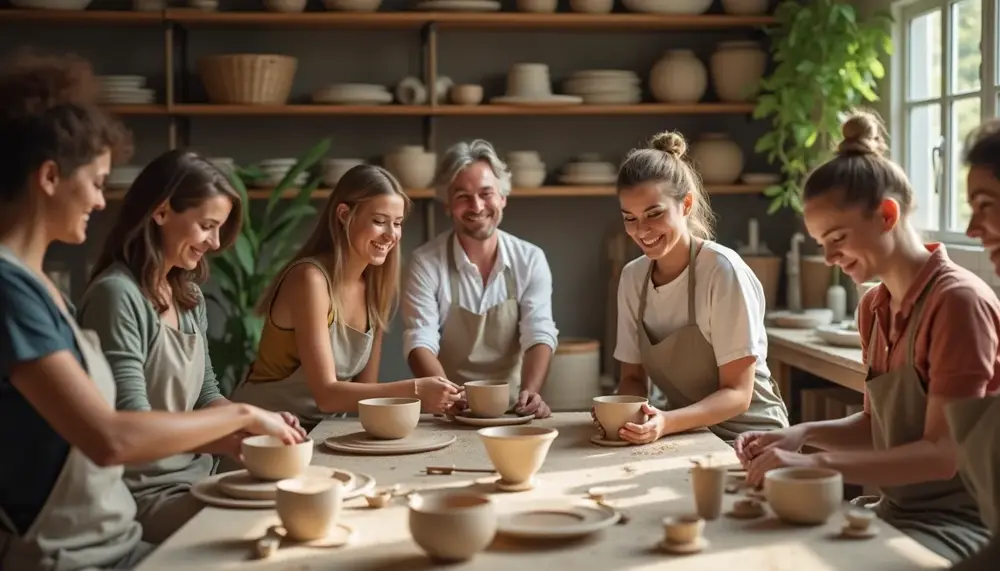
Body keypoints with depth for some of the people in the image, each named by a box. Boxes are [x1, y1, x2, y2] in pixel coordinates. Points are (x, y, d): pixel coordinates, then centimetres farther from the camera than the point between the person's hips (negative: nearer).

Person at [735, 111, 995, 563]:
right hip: (894, 510, 7)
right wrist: (804, 435, -3)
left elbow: (944, 454, -20)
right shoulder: (873, 308, 7)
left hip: (960, 521, -7)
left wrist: (817, 463, -25)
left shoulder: (958, 301, -17)